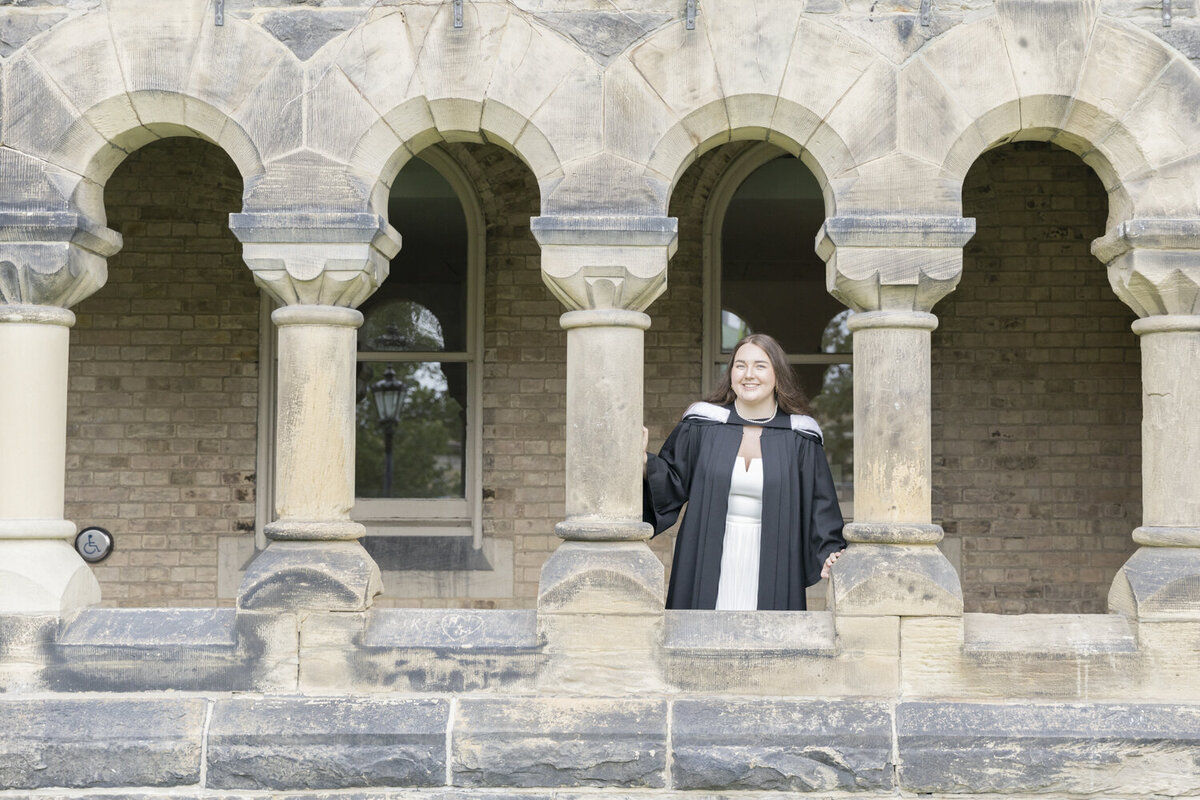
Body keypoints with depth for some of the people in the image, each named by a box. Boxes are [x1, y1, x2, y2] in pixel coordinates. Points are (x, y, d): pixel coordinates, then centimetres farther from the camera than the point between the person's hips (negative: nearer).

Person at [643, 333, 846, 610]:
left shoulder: (799, 439, 2)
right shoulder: (701, 426, 4)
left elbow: (819, 507, 0)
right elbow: (671, 484, 6)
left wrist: (831, 554, -14)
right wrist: (644, 462, -13)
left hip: (770, 571, 0)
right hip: (709, 568, 0)